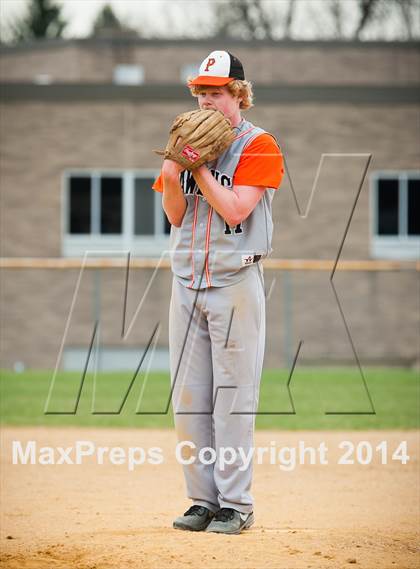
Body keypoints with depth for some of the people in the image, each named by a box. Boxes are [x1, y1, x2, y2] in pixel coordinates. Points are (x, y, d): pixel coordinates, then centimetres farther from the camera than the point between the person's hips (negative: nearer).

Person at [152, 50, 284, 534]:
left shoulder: (258, 145, -4)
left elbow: (235, 208, -15)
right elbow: (175, 215, 11)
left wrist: (198, 167, -11)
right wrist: (172, 175, -6)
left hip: (235, 281, -6)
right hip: (187, 281, 6)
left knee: (233, 395, -7)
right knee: (188, 397, 4)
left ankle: (236, 504, -3)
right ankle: (204, 500, 11)